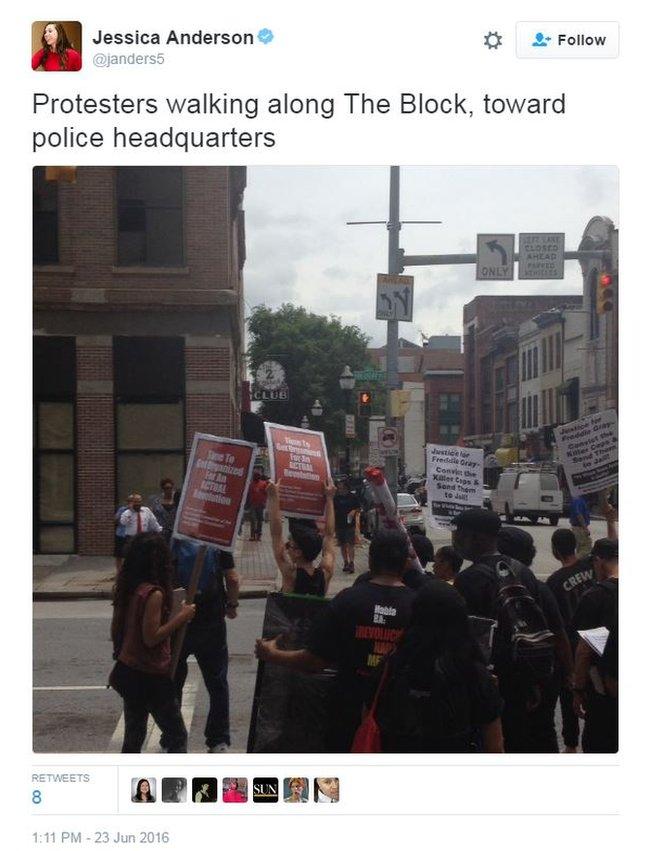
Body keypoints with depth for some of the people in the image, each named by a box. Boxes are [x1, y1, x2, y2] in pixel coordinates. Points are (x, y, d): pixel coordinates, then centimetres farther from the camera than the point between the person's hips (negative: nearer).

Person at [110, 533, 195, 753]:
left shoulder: (125, 588, 2)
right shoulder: (153, 594, -22)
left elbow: (115, 630, 10)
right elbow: (151, 637, -22)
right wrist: (182, 616, -16)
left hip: (127, 672, 8)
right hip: (151, 677, -8)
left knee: (133, 736, 18)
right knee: (177, 737, 4)